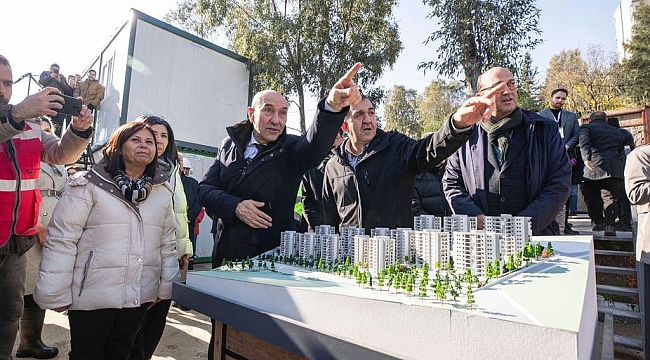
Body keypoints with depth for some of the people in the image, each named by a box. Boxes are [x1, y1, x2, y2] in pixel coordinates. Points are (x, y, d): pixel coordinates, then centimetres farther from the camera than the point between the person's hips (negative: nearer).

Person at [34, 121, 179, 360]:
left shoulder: (162, 191, 5)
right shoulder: (89, 185, -8)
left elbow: (167, 243, 8)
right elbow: (61, 240, -10)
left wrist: (166, 287, 6)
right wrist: (55, 294, -10)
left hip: (139, 296, 4)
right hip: (93, 295, -4)